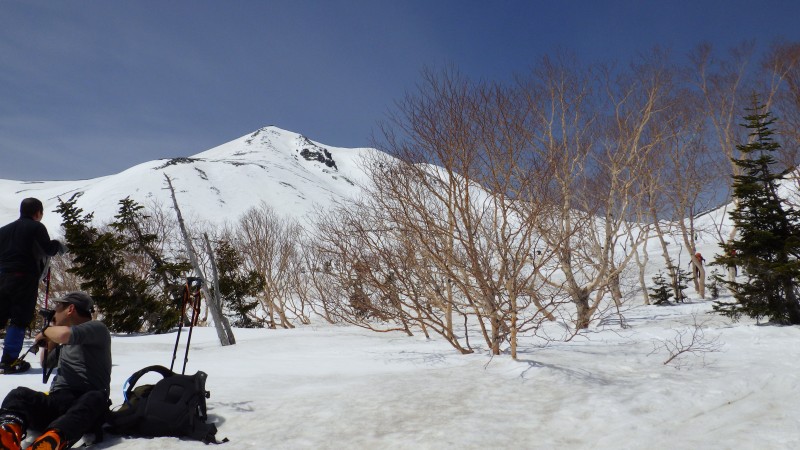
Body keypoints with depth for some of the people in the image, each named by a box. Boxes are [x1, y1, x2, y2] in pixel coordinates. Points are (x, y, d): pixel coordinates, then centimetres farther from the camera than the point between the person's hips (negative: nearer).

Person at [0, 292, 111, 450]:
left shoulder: (97, 328, 2)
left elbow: (65, 334, -19)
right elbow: (45, 363, 44)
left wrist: (46, 331, 3)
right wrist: (49, 337, 31)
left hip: (86, 406, -6)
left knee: (95, 399, -40)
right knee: (19, 394, -23)